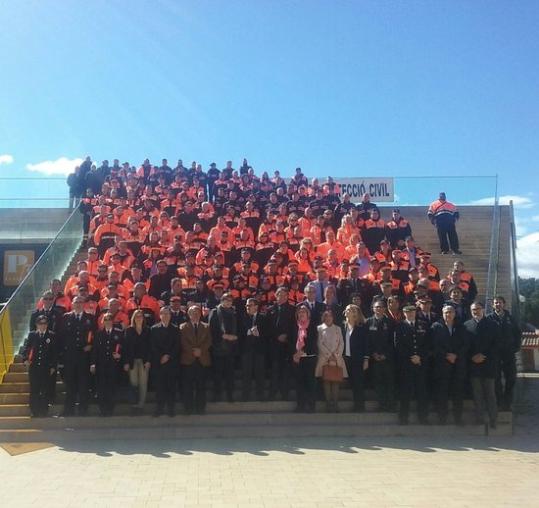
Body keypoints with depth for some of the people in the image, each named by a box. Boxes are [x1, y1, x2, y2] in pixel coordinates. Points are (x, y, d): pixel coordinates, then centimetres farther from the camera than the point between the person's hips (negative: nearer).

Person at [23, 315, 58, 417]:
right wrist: (25, 359, -9)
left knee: (45, 391, 3)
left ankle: (44, 412, 11)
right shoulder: (32, 334, 6)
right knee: (34, 390, 5)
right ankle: (34, 412, 13)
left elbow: (55, 352, 1)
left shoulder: (52, 335, 0)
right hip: (34, 367, 1)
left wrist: (53, 367, -3)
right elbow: (26, 347, 7)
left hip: (46, 368, -1)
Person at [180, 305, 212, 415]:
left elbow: (209, 342, 4)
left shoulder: (206, 326, 15)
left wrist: (200, 350, -11)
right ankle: (188, 409, 4)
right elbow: (183, 342, -1)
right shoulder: (183, 327, 10)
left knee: (201, 386, 0)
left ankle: (200, 408, 5)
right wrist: (193, 351, -11)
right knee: (188, 386, -2)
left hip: (203, 360, 1)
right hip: (188, 359, -1)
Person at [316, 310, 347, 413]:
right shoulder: (320, 328, 9)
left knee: (336, 381, -7)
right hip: (324, 358, -2)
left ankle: (335, 404, -8)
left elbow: (341, 343, 9)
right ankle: (328, 404, -6)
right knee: (326, 381, -7)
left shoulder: (337, 329, 17)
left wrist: (336, 355, -5)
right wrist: (329, 355, -7)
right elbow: (320, 344, 1)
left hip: (337, 358, 2)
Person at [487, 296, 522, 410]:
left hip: (509, 353, 3)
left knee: (511, 378, 5)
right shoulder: (489, 318, -2)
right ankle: (500, 403, 11)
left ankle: (507, 403, 16)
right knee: (497, 379, 2)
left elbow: (518, 333, 13)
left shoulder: (510, 318, 8)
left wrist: (516, 347, 4)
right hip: (495, 353, -3)